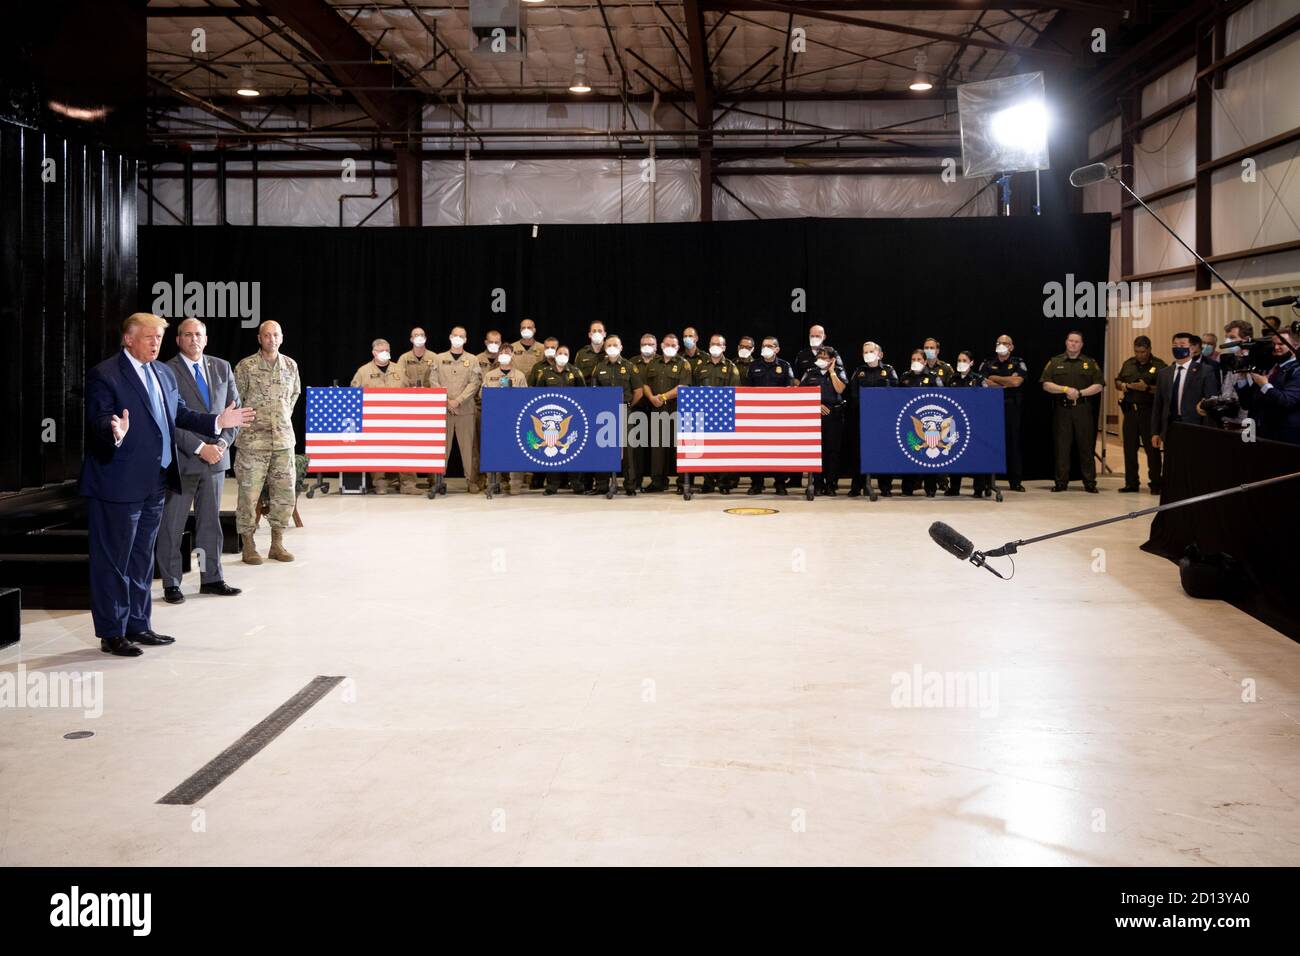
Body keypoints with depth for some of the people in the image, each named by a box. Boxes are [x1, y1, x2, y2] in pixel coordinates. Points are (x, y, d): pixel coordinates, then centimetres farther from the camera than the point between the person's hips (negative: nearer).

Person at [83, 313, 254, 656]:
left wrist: (218, 421, 6)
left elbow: (181, 414, 17)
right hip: (119, 484, -8)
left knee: (142, 558, 17)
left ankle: (138, 625, 28)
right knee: (113, 560, 0)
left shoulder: (164, 373, 13)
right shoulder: (104, 375, -11)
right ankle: (111, 634, 9)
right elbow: (98, 422, -18)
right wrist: (116, 432, -40)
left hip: (154, 484, 8)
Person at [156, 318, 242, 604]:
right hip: (181, 460, -5)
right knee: (171, 525, 2)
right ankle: (171, 584, 10)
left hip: (216, 457, 5)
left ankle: (211, 578, 21)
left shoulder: (222, 368, 9)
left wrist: (222, 443, -6)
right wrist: (200, 448, -16)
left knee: (211, 522, 12)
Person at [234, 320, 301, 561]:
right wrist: (245, 423, 2)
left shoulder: (291, 365, 8)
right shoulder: (246, 366, -5)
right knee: (249, 494, -2)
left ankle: (277, 544, 16)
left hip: (284, 439, 4)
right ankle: (248, 545, 9)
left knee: (286, 494, 5)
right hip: (252, 440, -4)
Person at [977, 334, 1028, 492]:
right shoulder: (987, 363, 11)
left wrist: (995, 378, -3)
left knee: (1013, 443, 1)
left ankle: (1015, 482, 4)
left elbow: (1017, 382, -10)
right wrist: (1007, 383, -7)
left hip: (1011, 407, -1)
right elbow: (983, 383, -5)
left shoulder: (1018, 363, 8)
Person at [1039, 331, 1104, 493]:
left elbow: (1098, 386, 3)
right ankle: (1061, 482, 6)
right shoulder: (1054, 362, 9)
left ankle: (1090, 482, 4)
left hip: (1083, 409, 0)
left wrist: (1080, 393, -10)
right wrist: (1065, 389, -13)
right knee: (1062, 446, 1)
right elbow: (1046, 385, 0)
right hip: (1061, 409, 0)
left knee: (1086, 446, 0)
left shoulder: (1090, 363, 10)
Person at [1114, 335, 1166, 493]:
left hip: (1149, 411, -5)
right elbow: (1117, 381, 22)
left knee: (1152, 448, -1)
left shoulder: (1159, 365, -4)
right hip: (1130, 410, 5)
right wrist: (1121, 385, 0)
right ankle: (1131, 483, 15)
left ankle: (1155, 483, 6)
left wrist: (1147, 388, -22)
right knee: (1129, 448, 7)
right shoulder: (1128, 363, 13)